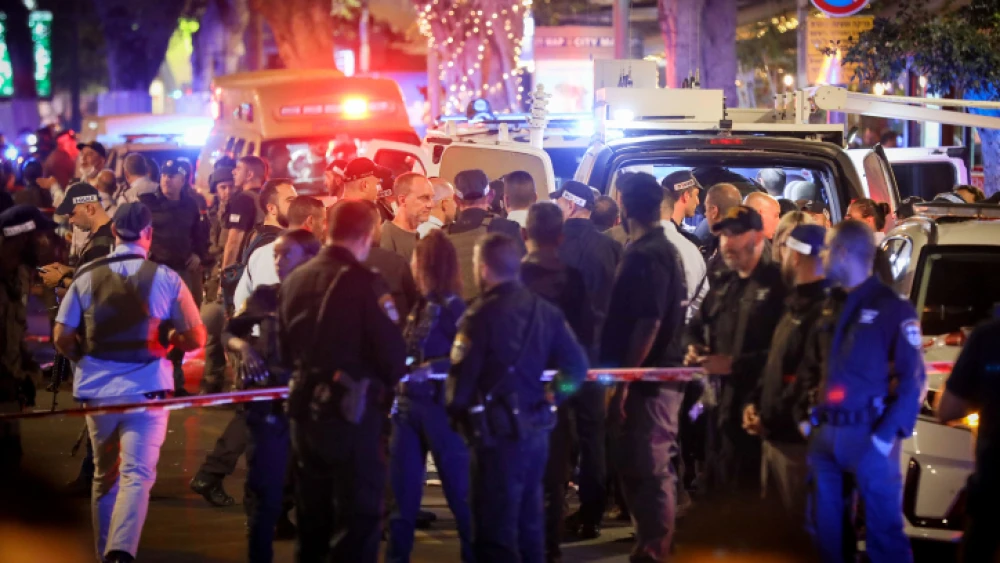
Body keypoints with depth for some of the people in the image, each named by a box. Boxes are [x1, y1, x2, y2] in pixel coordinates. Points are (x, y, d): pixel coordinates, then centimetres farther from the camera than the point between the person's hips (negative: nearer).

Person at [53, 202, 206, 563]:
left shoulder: (87, 277, 0)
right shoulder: (165, 278, -4)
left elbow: (63, 339, 0)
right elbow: (195, 338, -1)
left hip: (97, 389, 3)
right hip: (146, 388, -3)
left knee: (104, 476, 19)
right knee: (137, 475, -6)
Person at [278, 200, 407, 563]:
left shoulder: (293, 281, 5)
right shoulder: (363, 282, -14)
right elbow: (392, 352, -13)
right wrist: (387, 381, 7)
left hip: (305, 406, 7)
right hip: (352, 408, -6)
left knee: (312, 517, 16)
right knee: (357, 519, 0)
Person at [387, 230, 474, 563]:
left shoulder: (453, 307, -11)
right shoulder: (419, 306, 10)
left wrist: (429, 369, -27)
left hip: (440, 407, -8)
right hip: (409, 405, 8)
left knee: (458, 490, 1)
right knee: (402, 492, 10)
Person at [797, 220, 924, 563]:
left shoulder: (892, 307, -5)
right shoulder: (830, 308, 16)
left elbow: (912, 378, -10)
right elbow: (810, 368, 21)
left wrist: (889, 434, -16)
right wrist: (805, 416, 7)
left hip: (868, 435, -7)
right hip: (824, 434, 7)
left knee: (883, 529, -4)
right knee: (825, 527, 12)